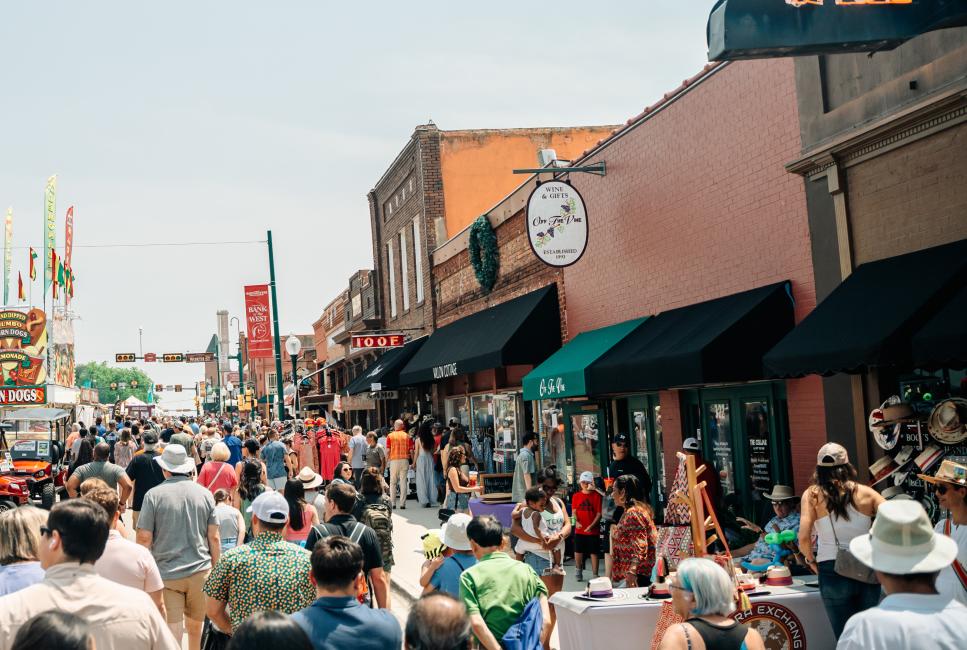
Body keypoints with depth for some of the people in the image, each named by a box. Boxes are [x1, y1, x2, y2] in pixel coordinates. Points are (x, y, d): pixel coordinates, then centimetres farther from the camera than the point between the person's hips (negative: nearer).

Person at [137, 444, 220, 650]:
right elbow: (214, 538, 3)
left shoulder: (154, 495, -6)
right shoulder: (204, 494, 2)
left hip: (167, 574, -3)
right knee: (195, 629, 19)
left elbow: (144, 538, -7)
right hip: (200, 571, 3)